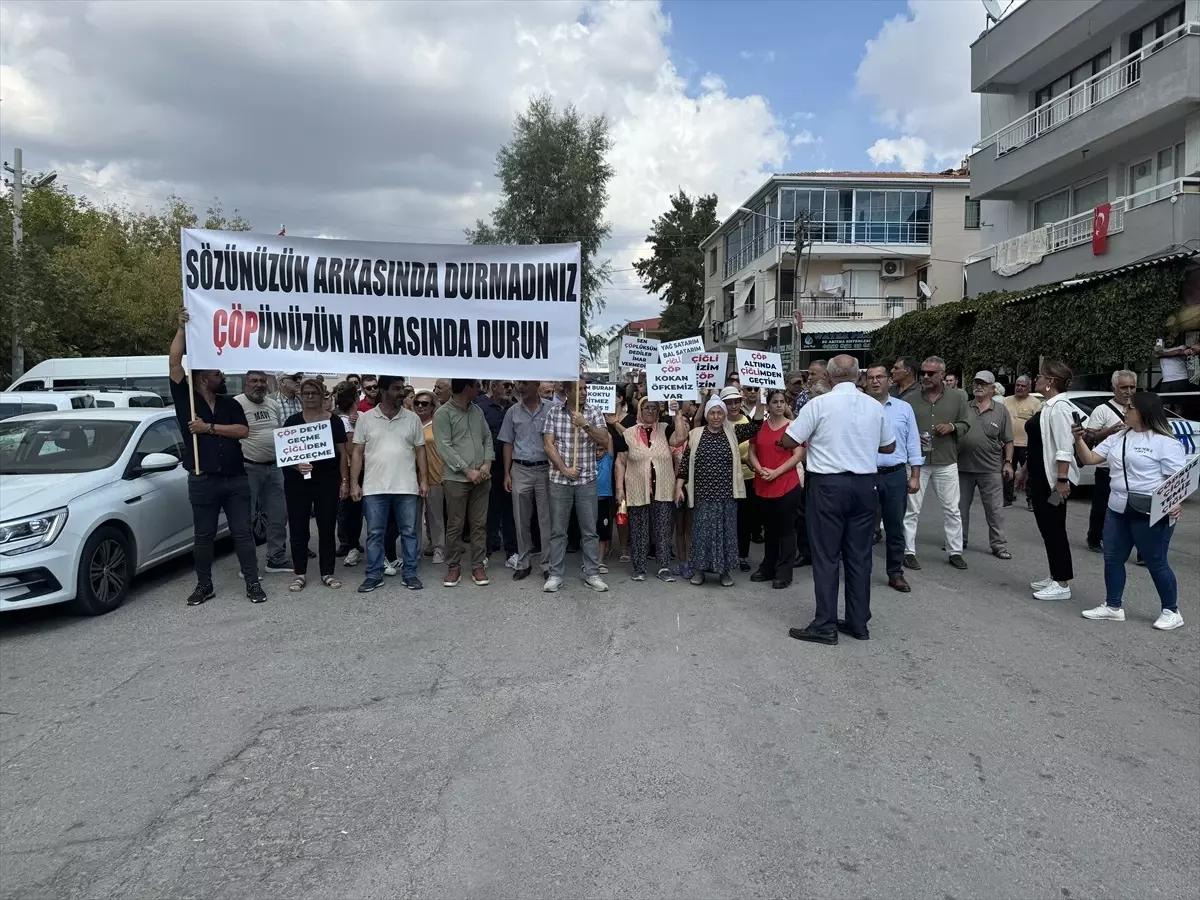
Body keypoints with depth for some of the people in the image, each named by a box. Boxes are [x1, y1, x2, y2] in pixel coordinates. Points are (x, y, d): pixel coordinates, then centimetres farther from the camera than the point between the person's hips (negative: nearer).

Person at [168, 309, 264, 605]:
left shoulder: (230, 404, 10)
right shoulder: (186, 398, 2)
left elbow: (243, 430, -4)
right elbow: (174, 364, -9)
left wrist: (210, 428, -12)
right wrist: (182, 328, -11)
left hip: (236, 479, 2)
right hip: (203, 481, -2)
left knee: (243, 532, 4)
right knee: (203, 536, 8)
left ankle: (253, 583, 9)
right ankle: (204, 586, 20)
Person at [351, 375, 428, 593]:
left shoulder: (412, 418, 4)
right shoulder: (366, 418, 2)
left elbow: (420, 451, 7)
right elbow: (358, 453, 3)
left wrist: (424, 480, 0)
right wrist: (354, 483, -2)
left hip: (407, 487, 1)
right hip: (374, 488, -1)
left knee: (409, 532, 6)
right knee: (374, 533, 6)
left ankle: (410, 574, 15)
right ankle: (373, 575, 16)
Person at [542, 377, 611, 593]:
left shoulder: (594, 413, 3)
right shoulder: (553, 412, 1)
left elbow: (605, 441, -7)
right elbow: (548, 445, -3)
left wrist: (585, 425, -18)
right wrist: (564, 468, -11)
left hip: (587, 479, 1)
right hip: (559, 479, -1)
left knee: (589, 529, 6)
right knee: (557, 530, 4)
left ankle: (592, 573, 15)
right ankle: (555, 574, 13)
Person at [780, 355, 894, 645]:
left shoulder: (819, 404, -9)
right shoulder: (875, 406, 4)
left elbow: (788, 441, -6)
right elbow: (889, 446, 15)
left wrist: (815, 438, 13)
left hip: (829, 484, -4)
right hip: (864, 484, 4)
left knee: (826, 556, 1)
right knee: (859, 555, 10)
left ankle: (825, 626, 3)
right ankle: (858, 623, 17)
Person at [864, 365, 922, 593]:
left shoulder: (904, 408, 6)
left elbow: (913, 444, 7)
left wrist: (915, 476, 3)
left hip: (895, 476, 2)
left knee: (895, 527, 8)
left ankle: (896, 574, 18)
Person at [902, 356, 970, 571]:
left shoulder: (957, 397, 3)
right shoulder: (911, 399, -2)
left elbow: (965, 424, 9)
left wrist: (952, 427, -11)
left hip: (946, 462, 1)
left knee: (952, 509, 9)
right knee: (911, 509, 3)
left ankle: (955, 551, 22)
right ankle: (909, 551, 13)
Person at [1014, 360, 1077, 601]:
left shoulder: (1059, 407, -17)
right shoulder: (1046, 406, 13)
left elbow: (1064, 448, -23)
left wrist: (1062, 480, -26)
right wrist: (1025, 470, 22)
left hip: (1053, 479, -10)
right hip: (1040, 477, 10)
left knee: (1055, 530, -3)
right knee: (1046, 529, 15)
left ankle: (1062, 584, 6)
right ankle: (1055, 577, 24)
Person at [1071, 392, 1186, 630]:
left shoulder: (1165, 442, -9)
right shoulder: (1117, 439, 11)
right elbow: (1089, 459, 10)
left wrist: (1175, 504, -30)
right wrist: (1079, 439, -7)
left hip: (1150, 514, -7)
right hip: (1117, 510, 7)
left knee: (1156, 563, 2)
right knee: (1112, 559, 11)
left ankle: (1171, 611, 17)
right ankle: (1113, 606, 22)